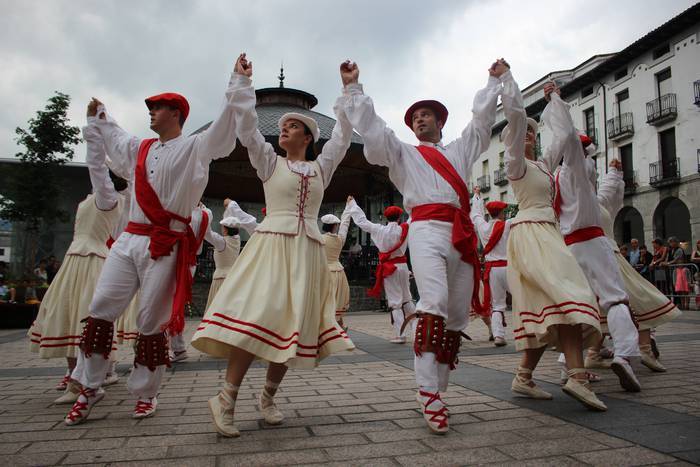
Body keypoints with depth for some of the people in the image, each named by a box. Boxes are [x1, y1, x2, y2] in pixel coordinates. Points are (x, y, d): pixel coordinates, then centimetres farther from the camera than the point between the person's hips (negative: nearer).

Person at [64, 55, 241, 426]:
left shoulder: (194, 147, 1)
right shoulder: (139, 148, 20)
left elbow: (224, 130, -14)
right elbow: (113, 139, 42)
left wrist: (236, 87, -18)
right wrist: (101, 118, 53)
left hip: (166, 245, -6)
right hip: (129, 239, 6)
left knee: (151, 321, -1)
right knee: (100, 309, 2)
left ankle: (145, 394, 15)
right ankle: (90, 388, 17)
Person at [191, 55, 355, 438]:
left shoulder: (321, 167, 18)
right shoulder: (269, 162, 12)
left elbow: (342, 135, 17)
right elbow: (247, 127, 5)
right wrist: (242, 81, 4)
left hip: (306, 252, 3)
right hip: (271, 245, -3)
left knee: (292, 326, 1)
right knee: (258, 317, -18)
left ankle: (267, 397, 15)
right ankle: (226, 399, -9)